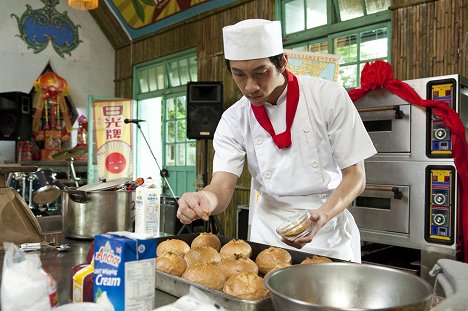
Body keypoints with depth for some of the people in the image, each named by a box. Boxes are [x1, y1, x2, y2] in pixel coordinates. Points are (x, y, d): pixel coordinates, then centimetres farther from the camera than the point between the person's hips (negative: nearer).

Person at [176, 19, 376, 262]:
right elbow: (221, 188, -16)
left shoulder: (328, 98, -15)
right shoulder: (233, 120, -8)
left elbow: (355, 176, -11)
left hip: (328, 229, -1)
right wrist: (203, 199, -39)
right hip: (270, 232, 2)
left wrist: (322, 215, -28)